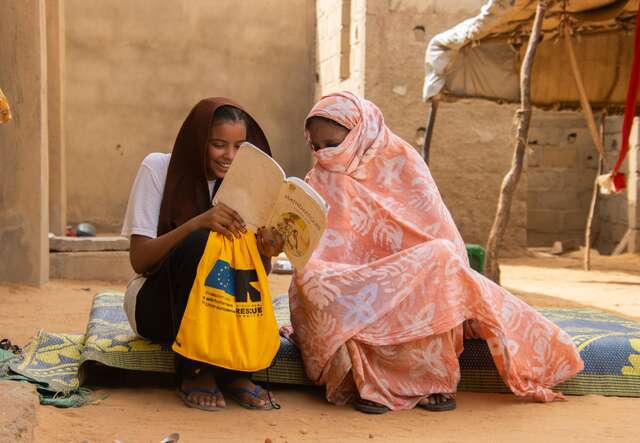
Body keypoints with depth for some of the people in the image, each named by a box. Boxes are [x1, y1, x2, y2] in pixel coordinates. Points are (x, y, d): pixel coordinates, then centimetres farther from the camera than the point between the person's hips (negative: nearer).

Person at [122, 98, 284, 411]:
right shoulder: (157, 168, -10)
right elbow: (139, 259, -19)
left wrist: (265, 253, -30)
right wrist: (197, 223, -34)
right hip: (155, 304, -3)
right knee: (199, 242, -32)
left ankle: (233, 370, -18)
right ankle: (195, 371, -24)